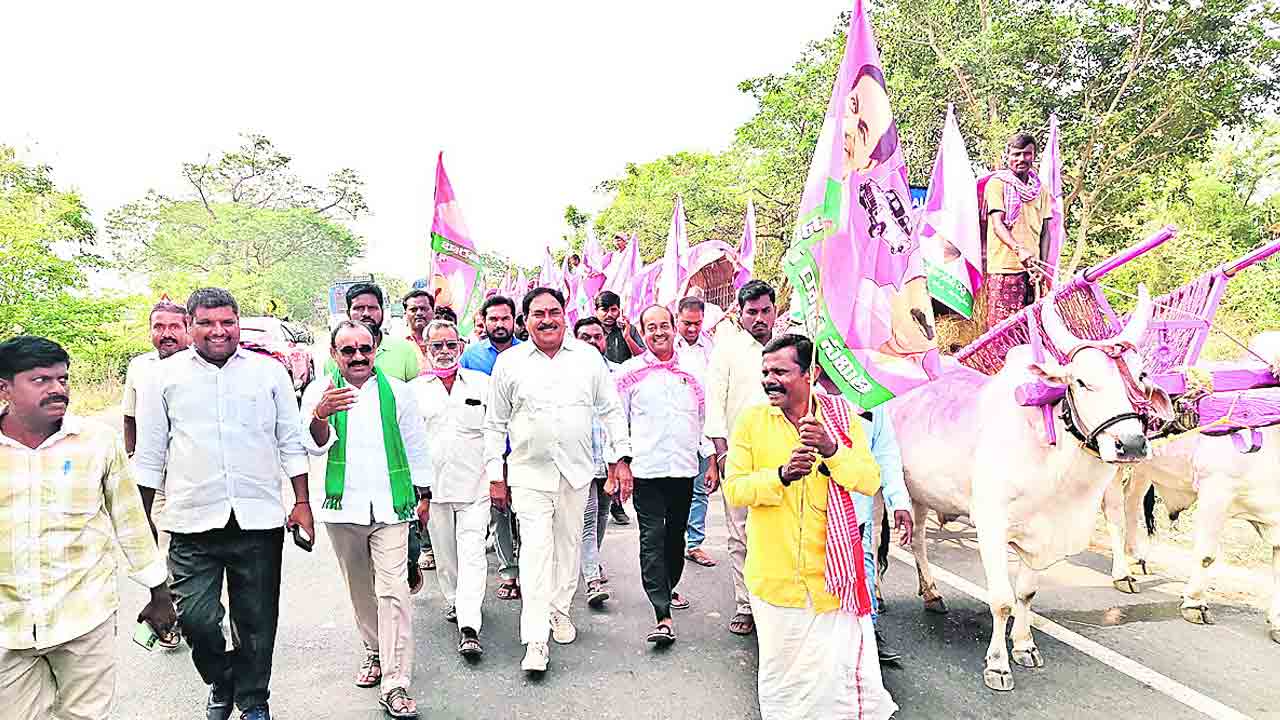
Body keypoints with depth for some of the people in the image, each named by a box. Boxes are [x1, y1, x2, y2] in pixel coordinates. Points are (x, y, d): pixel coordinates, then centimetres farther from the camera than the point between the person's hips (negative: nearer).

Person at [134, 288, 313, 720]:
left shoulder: (270, 372, 4)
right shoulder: (166, 376, 4)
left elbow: (291, 443, 8)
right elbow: (150, 453, 9)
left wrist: (302, 502, 4)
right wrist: (141, 518, 8)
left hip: (259, 521, 0)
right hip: (193, 523, 0)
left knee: (256, 622, 9)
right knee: (196, 618, -3)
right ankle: (221, 685, 27)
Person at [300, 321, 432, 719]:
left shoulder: (397, 391, 4)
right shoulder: (319, 392, 3)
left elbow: (416, 446, 11)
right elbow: (315, 445, -10)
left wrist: (424, 495, 12)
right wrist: (321, 415, -31)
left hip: (390, 507, -1)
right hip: (343, 507, 2)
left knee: (392, 591, -9)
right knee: (360, 589, 16)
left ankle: (394, 686, -6)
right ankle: (374, 652, 37)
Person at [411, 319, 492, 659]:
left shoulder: (482, 383, 5)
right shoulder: (414, 389, 7)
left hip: (474, 484, -2)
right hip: (433, 485, 2)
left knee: (472, 552, -8)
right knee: (444, 551, 14)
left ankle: (469, 627, -9)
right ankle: (454, 601, 36)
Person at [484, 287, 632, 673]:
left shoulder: (588, 356, 4)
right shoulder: (509, 362, 1)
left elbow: (611, 410, 8)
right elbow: (495, 424, 6)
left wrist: (621, 458, 1)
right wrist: (495, 475, 3)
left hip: (577, 470, 2)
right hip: (530, 472, -2)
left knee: (569, 543, 13)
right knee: (536, 548, -8)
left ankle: (560, 609, 33)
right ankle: (535, 640, -4)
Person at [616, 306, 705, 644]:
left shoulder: (691, 371, 10)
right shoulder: (630, 372, 2)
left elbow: (703, 417, 16)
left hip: (684, 467, 4)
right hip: (646, 468, -3)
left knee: (676, 534, 16)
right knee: (652, 538, -8)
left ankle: (668, 588, 38)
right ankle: (663, 616, -8)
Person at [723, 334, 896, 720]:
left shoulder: (841, 417, 0)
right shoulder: (751, 420, -2)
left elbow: (870, 482, -7)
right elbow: (734, 489, -7)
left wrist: (832, 451, -23)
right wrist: (782, 475, -23)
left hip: (832, 571, 0)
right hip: (775, 574, 0)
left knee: (841, 667, 5)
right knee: (782, 673, 13)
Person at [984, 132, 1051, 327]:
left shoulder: (1040, 190, 17)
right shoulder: (996, 184, 1)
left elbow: (1044, 231, 16)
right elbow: (997, 224, -10)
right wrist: (1019, 249, -26)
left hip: (1032, 268, 5)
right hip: (1004, 268, -5)